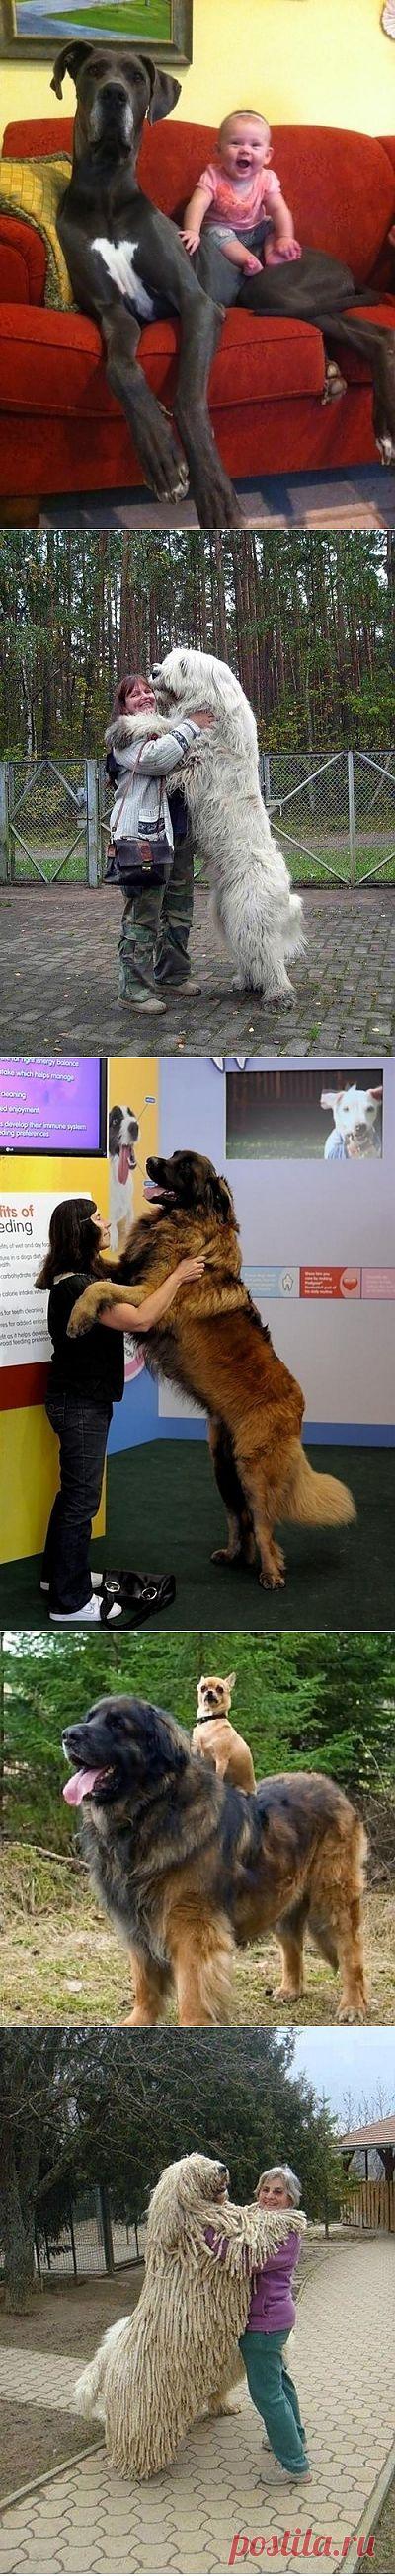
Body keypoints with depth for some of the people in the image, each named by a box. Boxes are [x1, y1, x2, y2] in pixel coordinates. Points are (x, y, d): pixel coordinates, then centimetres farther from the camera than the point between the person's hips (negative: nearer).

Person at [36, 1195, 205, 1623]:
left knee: (74, 1490, 22)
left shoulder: (81, 1278, 7)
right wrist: (177, 1277, -20)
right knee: (81, 1498, -3)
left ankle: (58, 1572, 36)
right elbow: (140, 1319, -30)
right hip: (81, 1405, -10)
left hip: (81, 1399, 10)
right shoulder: (75, 1287, -25)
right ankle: (70, 1602, 3)